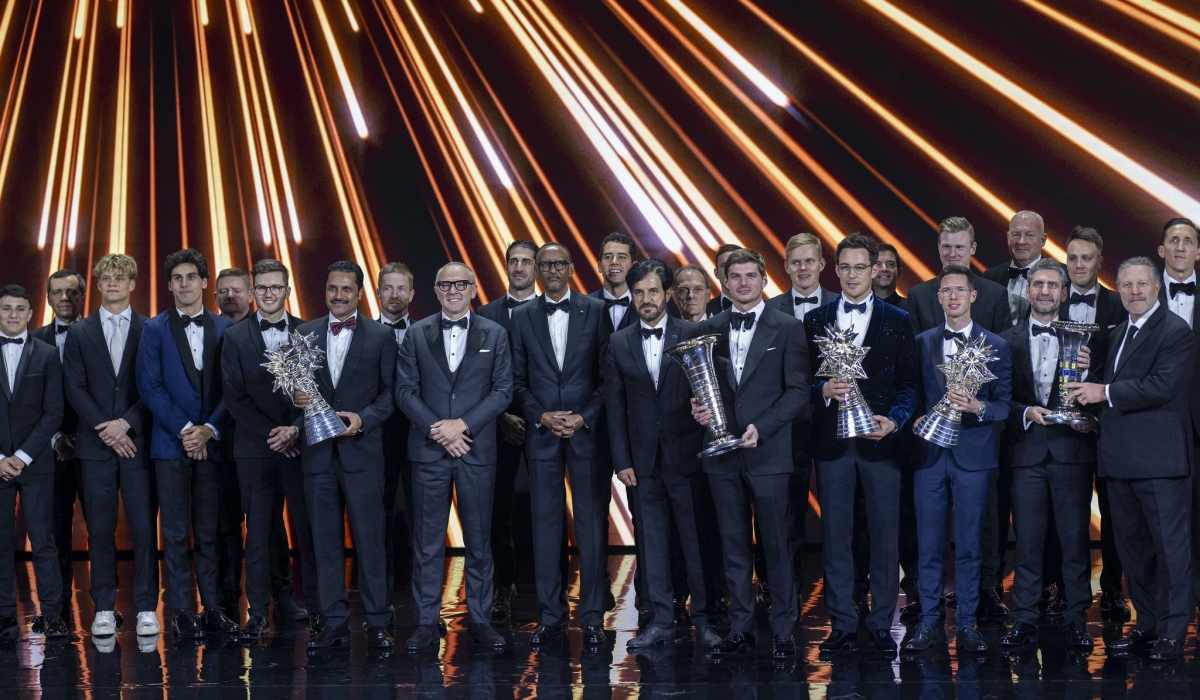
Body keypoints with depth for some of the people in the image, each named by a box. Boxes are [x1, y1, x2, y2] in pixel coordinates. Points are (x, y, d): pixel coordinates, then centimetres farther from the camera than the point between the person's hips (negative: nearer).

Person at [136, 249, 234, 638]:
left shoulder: (224, 329, 9)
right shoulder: (155, 329, 3)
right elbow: (149, 386, -4)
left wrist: (210, 429, -8)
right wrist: (184, 430, -11)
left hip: (211, 442, 2)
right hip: (170, 443, -2)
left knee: (209, 532, 6)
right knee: (175, 533, 0)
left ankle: (213, 608, 11)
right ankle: (182, 613, 4)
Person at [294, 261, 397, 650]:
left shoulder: (381, 336, 3)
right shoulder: (305, 334, 10)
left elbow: (390, 392, 1)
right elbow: (297, 385, 11)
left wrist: (363, 418, -14)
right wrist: (297, 397, -11)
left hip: (362, 450, -3)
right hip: (318, 453, 3)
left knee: (369, 537, -2)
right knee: (325, 540, 6)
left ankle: (377, 622, 4)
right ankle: (334, 623, 12)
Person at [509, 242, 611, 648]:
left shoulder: (596, 312, 5)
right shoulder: (522, 317, 9)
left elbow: (608, 374, 2)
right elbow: (517, 380, 7)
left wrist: (585, 417, -9)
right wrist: (541, 416, -7)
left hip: (588, 431, -1)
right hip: (541, 433, 1)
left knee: (592, 524, -1)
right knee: (545, 525, 2)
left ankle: (592, 618, 4)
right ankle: (549, 619, 6)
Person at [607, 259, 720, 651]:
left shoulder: (692, 335, 1)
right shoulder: (619, 344, 9)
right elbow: (615, 406, 8)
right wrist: (622, 460, 2)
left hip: (686, 455, -2)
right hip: (643, 460, 2)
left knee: (697, 540, 0)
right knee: (651, 543, 4)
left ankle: (704, 619, 9)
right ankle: (660, 622, 11)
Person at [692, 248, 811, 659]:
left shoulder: (787, 328, 1)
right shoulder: (709, 330, 11)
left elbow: (798, 390, -3)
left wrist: (762, 428, -13)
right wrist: (698, 409, -7)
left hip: (768, 452, -3)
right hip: (723, 454, 3)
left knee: (777, 546, -1)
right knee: (733, 547, 8)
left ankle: (783, 632, 5)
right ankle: (740, 629, 14)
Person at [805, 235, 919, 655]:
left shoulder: (897, 321, 8)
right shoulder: (815, 320, 11)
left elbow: (910, 383, 5)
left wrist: (894, 420, -12)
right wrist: (824, 389, -13)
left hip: (880, 440, -1)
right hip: (831, 441, 1)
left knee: (885, 535, 1)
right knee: (836, 536, 3)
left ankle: (881, 625, 8)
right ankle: (842, 624, 10)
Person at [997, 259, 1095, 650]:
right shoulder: (1008, 340, 9)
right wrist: (1027, 413, -10)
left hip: (1071, 447, 0)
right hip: (1026, 450, 0)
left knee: (1075, 537, 1)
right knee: (1027, 539, 2)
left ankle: (1076, 619, 8)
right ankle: (1025, 620, 7)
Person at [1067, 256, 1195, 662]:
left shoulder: (1176, 332, -10)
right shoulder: (1119, 334, 18)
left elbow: (1163, 386, -22)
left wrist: (1105, 392, -18)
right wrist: (1089, 386, 1)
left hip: (1159, 460, -9)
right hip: (1121, 459, 9)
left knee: (1169, 546, -2)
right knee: (1132, 547, 14)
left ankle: (1172, 629, 4)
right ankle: (1146, 624, 23)